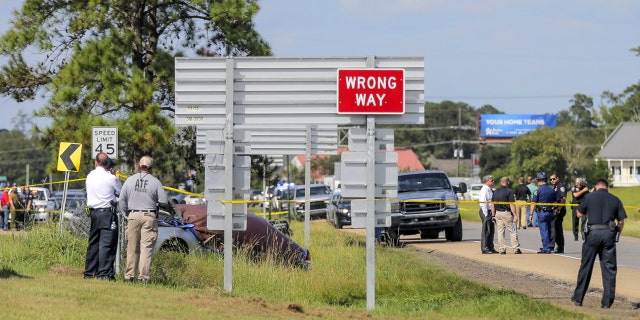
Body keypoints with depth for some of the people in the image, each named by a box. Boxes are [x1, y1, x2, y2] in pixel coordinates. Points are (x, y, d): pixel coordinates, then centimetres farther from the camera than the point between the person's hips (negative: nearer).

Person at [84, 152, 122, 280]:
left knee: (93, 242, 13)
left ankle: (89, 272, 16)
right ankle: (104, 273, -11)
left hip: (93, 212, 6)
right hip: (108, 213, -6)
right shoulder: (110, 178, -10)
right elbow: (121, 192, 0)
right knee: (107, 244, -6)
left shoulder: (90, 176, 6)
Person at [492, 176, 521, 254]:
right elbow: (511, 204, -13)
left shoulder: (495, 192, 8)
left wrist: (493, 215, 13)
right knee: (512, 231, 1)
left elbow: (492, 204, 8)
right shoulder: (509, 191, -9)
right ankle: (516, 248, 0)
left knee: (500, 231, 8)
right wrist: (515, 215, -11)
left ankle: (502, 249, 6)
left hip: (498, 213, 5)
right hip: (506, 213, -5)